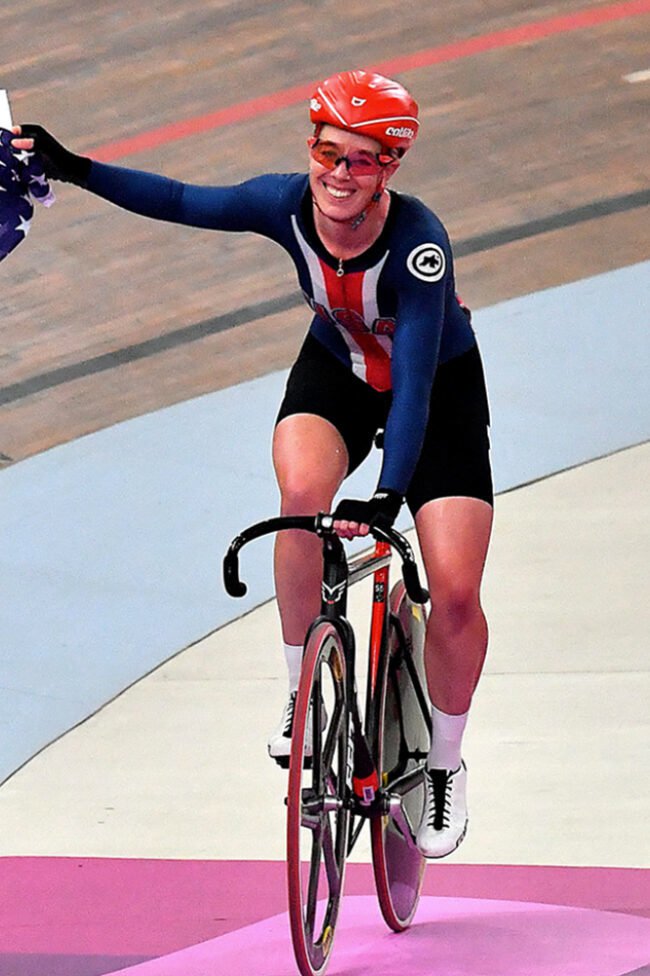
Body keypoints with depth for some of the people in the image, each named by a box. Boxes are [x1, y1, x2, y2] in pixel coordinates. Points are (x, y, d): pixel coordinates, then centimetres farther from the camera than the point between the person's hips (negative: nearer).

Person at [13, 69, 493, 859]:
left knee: (455, 594, -14)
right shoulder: (287, 204, -25)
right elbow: (181, 202, -8)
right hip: (337, 370, 3)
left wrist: (387, 496, -55)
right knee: (302, 495, -31)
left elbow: (415, 380, -43)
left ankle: (444, 766, 12)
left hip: (438, 388, -3)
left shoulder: (418, 243, -37)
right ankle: (302, 696, -12)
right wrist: (73, 169, -15)